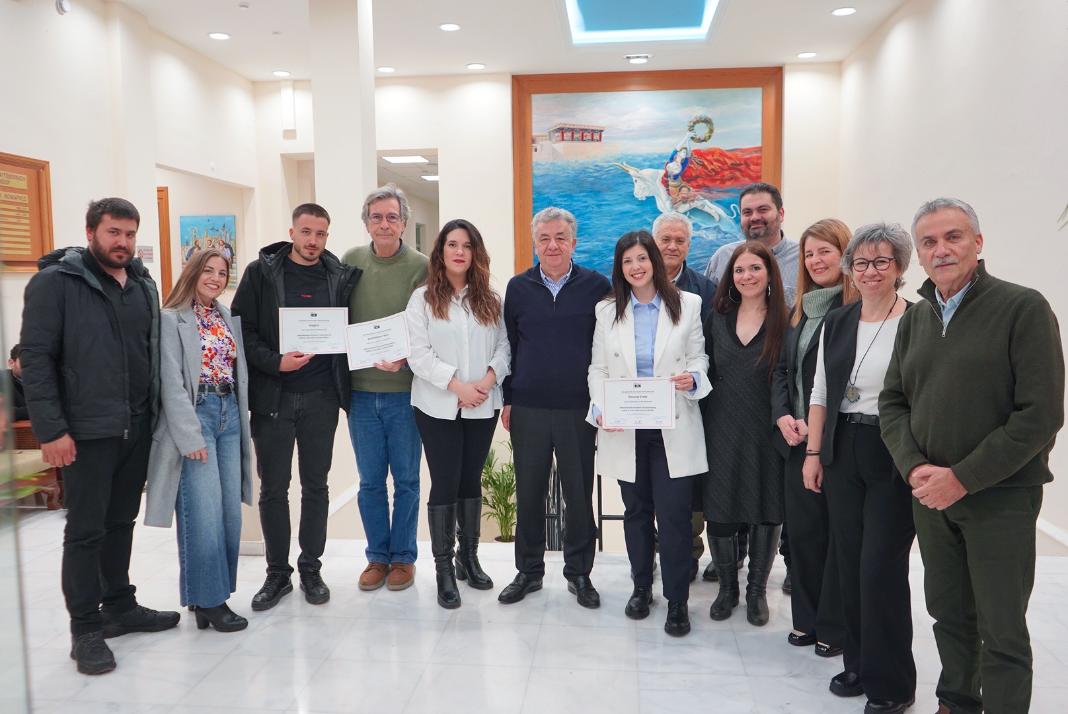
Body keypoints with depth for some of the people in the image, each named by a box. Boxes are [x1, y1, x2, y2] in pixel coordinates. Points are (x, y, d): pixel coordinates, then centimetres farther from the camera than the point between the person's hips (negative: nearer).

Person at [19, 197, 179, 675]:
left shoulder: (144, 285, 11)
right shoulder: (55, 282, -8)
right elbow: (35, 358, -12)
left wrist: (154, 413, 11)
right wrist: (51, 430, -16)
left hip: (138, 429, 6)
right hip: (86, 432, -6)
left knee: (121, 522, 16)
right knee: (85, 530, 3)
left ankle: (119, 606, 30)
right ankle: (85, 628, 16)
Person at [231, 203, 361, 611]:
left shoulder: (340, 276, 5)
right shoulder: (261, 272, 1)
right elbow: (242, 328, -3)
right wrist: (275, 362, -17)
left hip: (321, 397, 1)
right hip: (272, 396, -1)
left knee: (316, 485, 10)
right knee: (273, 488, 7)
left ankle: (311, 569, 24)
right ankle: (277, 574, 21)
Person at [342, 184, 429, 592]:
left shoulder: (421, 267, -5)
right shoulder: (350, 261, 5)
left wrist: (404, 358, -22)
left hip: (404, 390, -2)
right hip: (360, 389, 3)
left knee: (406, 479, 8)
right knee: (370, 481, 11)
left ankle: (403, 557, 23)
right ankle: (377, 556, 26)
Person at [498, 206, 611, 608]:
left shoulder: (597, 286, 0)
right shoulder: (518, 287, 6)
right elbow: (508, 345, 10)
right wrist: (507, 400, 7)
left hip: (579, 409, -1)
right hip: (527, 410, 2)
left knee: (579, 494, 7)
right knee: (528, 493, 10)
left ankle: (579, 572, 24)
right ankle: (528, 571, 26)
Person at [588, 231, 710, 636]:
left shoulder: (688, 305, 2)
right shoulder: (607, 311, 6)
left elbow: (699, 356, 7)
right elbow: (597, 368, 7)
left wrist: (693, 378, -16)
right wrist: (601, 407, -8)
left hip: (673, 427, -2)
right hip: (625, 428, 2)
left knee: (674, 513, -4)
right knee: (636, 510, 14)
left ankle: (677, 600, 11)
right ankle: (641, 586, 31)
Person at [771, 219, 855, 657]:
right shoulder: (798, 312, 14)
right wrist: (783, 416, 0)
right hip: (797, 439, 7)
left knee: (838, 532, 4)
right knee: (803, 529, 12)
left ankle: (835, 626, 19)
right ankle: (807, 619, 26)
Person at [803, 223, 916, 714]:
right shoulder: (835, 323, 9)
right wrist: (812, 453, 6)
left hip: (894, 458, -5)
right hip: (842, 454, 5)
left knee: (881, 569, -2)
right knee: (849, 563, 11)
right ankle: (859, 664, 29)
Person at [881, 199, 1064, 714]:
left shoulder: (1023, 308, -10)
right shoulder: (915, 319, 8)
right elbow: (892, 401, 9)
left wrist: (962, 478, -17)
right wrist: (914, 466, -8)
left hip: (1000, 498, -5)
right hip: (929, 495, 5)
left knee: (1001, 633, 4)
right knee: (949, 613, 17)